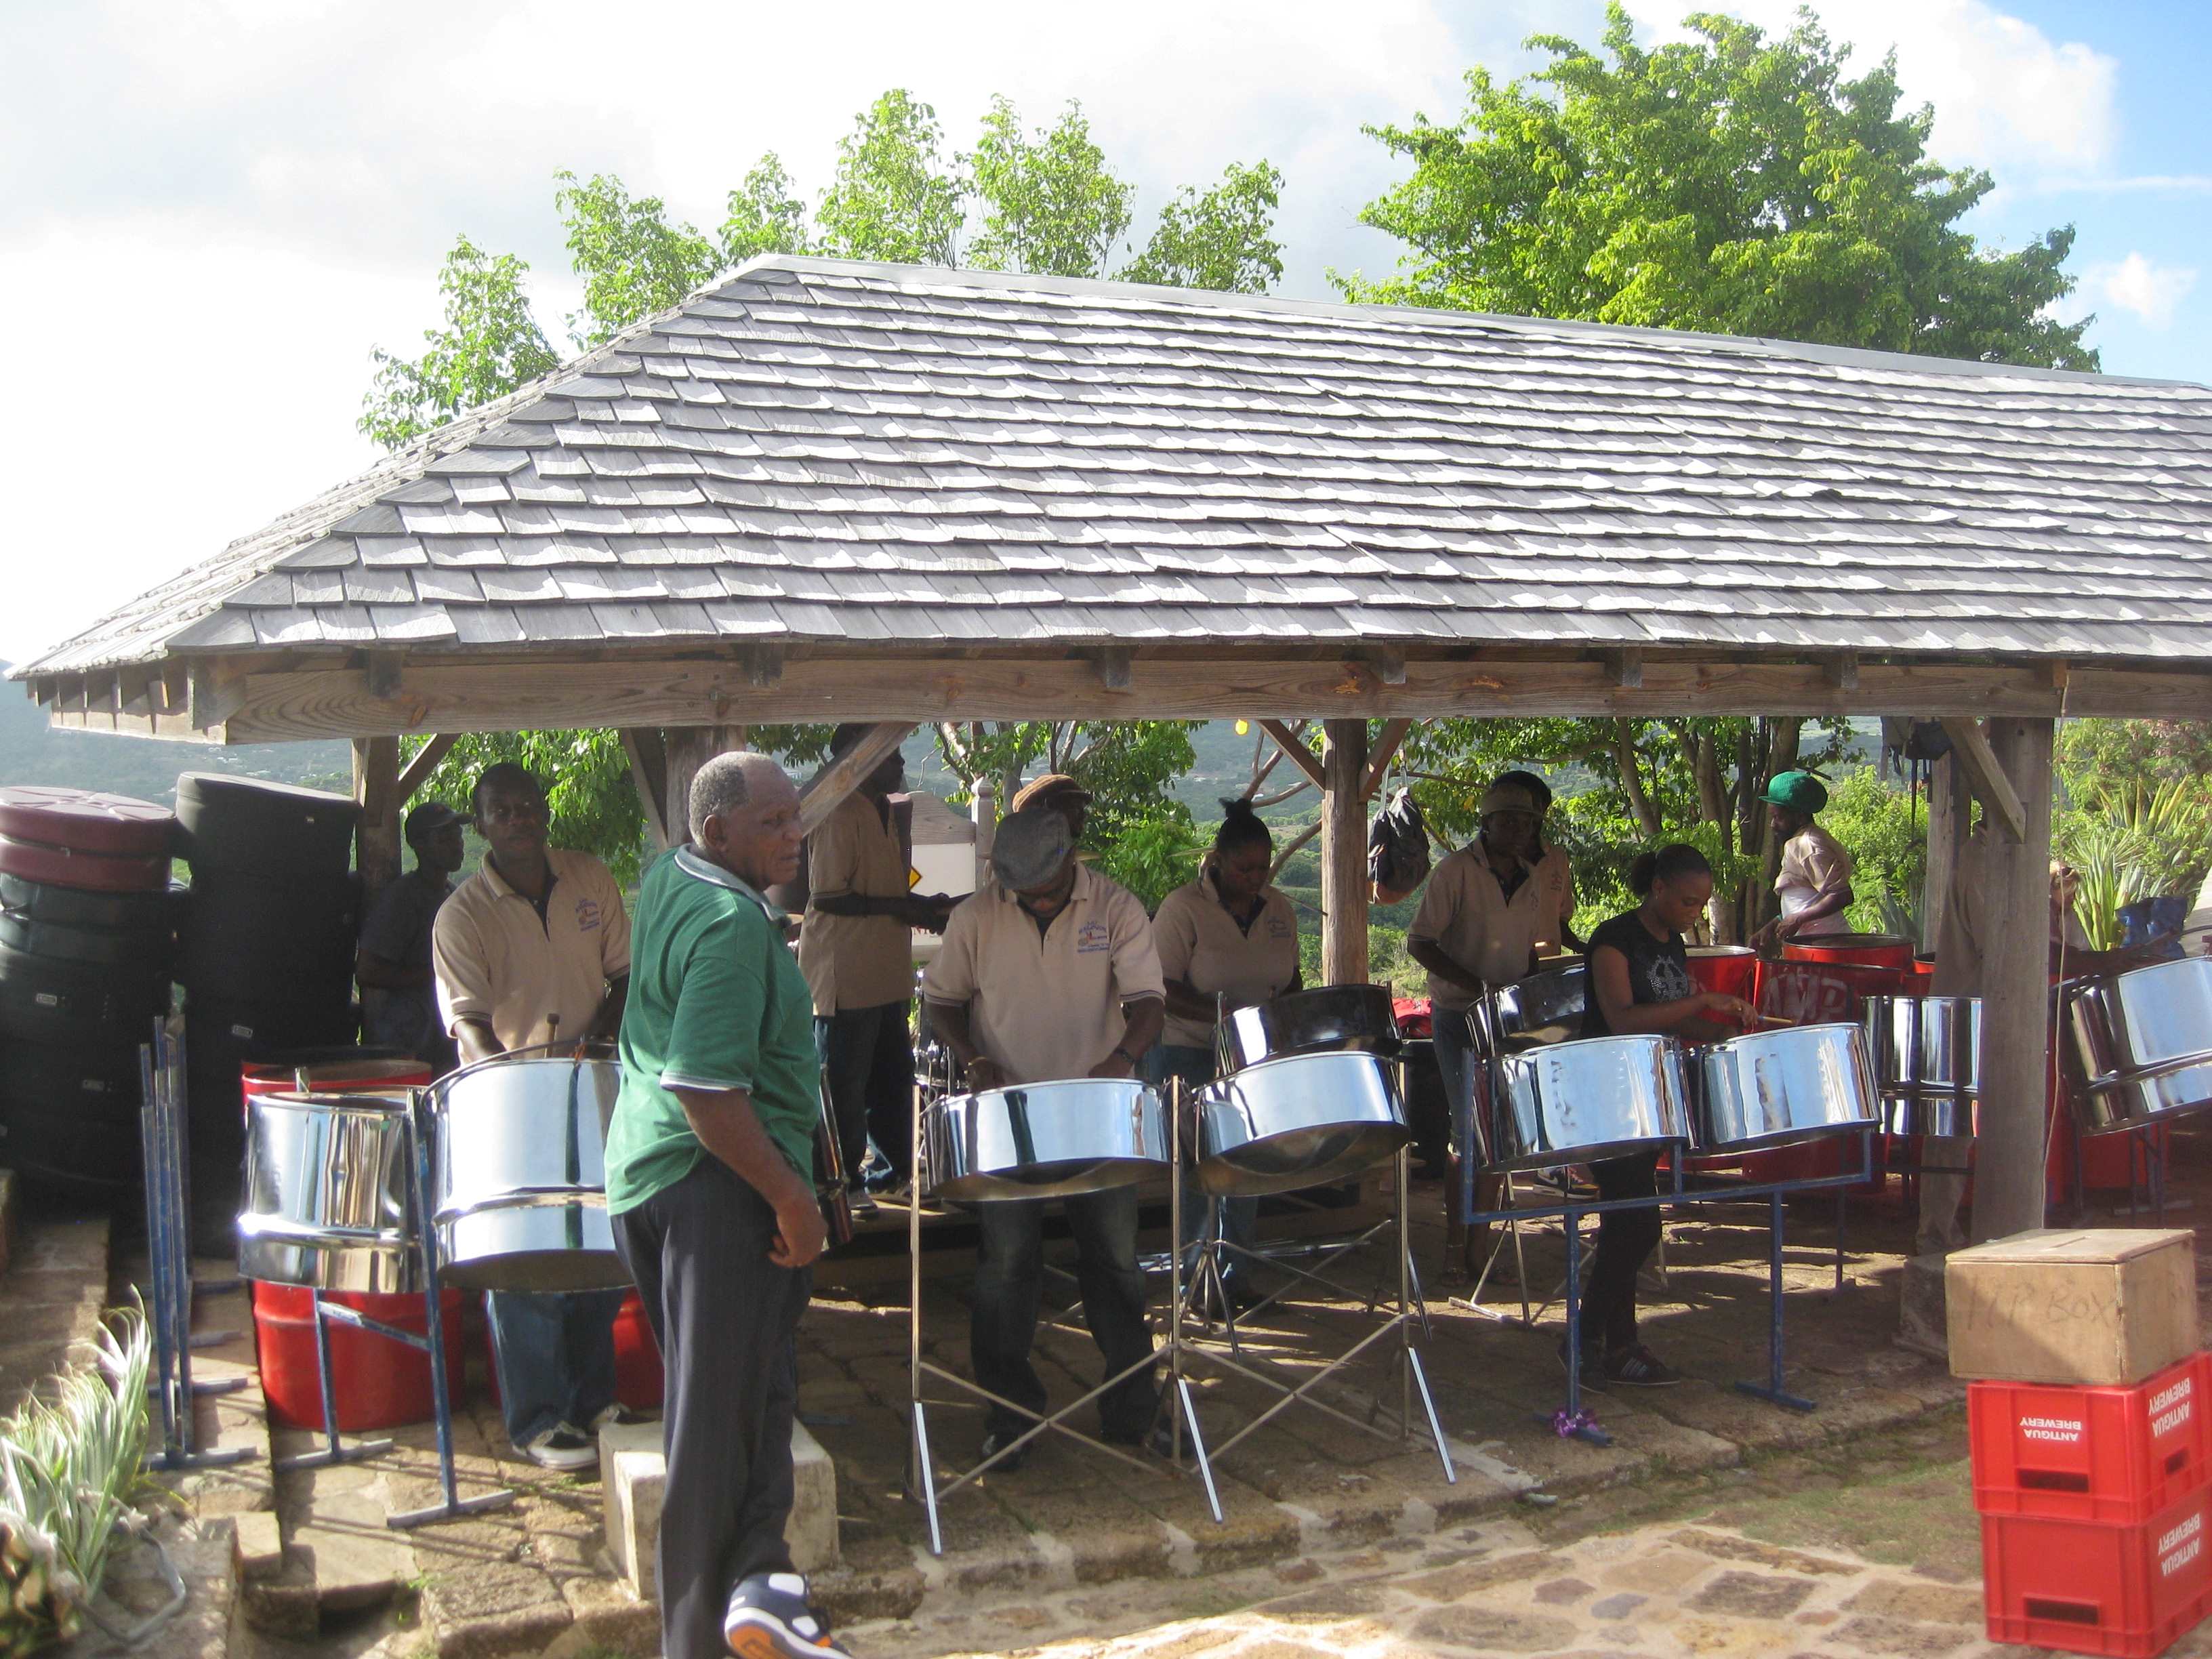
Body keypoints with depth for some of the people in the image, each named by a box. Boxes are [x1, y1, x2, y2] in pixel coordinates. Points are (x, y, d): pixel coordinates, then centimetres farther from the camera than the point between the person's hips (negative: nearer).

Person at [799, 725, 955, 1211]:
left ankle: (898, 1169, 26)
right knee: (845, 1086, 0)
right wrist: (899, 908, -21)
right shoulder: (841, 816, -15)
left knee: (894, 1079, 16)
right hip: (846, 981, -10)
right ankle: (843, 1183, 9)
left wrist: (921, 907, 11)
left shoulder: (883, 815, 16)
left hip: (884, 978, 10)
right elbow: (827, 897, -20)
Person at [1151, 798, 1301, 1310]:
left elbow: (1290, 980, 15)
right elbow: (1161, 989, -16)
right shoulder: (1183, 909, -12)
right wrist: (1226, 1014, -26)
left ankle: (1236, 1272, 22)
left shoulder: (1279, 910, 5)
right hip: (1193, 1056, -5)